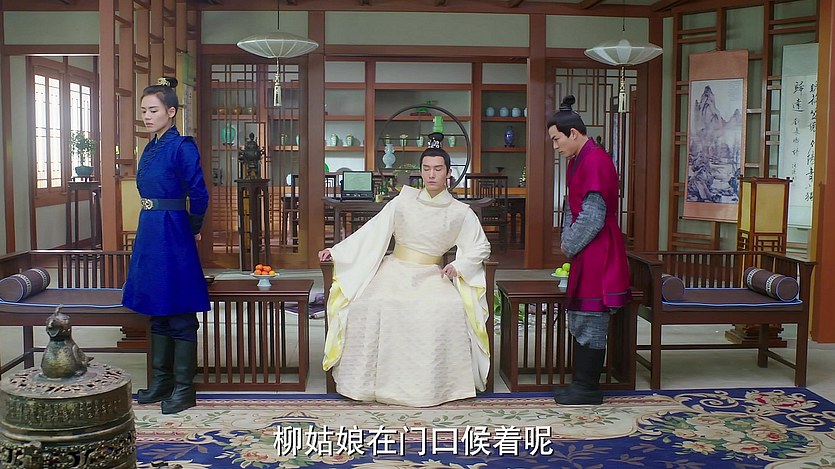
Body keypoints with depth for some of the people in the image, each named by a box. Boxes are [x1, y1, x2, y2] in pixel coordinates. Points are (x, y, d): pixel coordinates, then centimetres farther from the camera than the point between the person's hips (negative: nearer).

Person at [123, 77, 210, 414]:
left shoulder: (181, 147, -13)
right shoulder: (151, 148, 13)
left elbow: (199, 195, -16)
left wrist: (193, 230, -4)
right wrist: (152, 224, 15)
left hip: (172, 235, -9)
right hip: (149, 234, 9)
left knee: (179, 314, -2)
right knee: (157, 311, 14)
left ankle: (184, 387, 7)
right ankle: (162, 380, 25)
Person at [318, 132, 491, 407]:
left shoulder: (460, 212, 4)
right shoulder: (403, 201, 5)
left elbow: (481, 247, 7)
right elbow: (372, 232, 3)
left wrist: (457, 266, -9)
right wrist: (336, 250, -3)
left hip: (432, 276, 0)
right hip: (395, 270, 1)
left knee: (448, 308, -32)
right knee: (369, 305, -30)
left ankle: (437, 383, -17)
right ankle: (366, 380, -17)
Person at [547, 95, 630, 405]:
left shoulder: (595, 161, -18)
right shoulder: (577, 161, 14)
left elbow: (593, 216, -21)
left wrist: (569, 246, -9)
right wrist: (566, 239, 6)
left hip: (597, 253, -10)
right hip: (585, 254, 10)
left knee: (590, 321, -2)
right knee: (578, 319, 15)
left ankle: (588, 389, 9)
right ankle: (583, 383, 24)